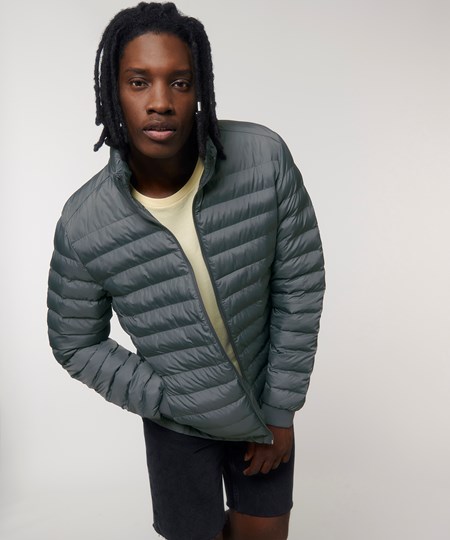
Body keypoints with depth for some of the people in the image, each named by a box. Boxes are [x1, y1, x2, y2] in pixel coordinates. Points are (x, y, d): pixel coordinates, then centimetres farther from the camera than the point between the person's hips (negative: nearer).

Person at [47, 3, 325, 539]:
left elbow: (299, 287, -13)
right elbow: (77, 345, -7)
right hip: (177, 422, 0)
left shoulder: (265, 159, -23)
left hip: (265, 399, 1)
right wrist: (175, 404, -13)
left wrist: (281, 412, -8)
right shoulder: (83, 225, -23)